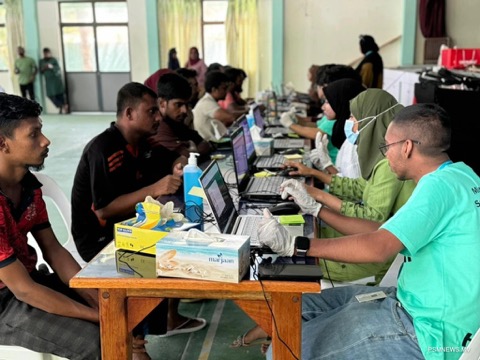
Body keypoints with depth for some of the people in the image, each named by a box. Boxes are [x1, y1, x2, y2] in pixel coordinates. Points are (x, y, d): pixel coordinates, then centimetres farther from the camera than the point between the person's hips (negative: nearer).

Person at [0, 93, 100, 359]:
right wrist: (98, 316, -21)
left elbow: (53, 250, 2)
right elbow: (24, 289, -25)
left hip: (28, 278, 8)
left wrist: (98, 301, -8)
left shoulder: (29, 184, -2)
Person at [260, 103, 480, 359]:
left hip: (429, 331, -9)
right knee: (302, 308, 11)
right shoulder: (457, 175, 8)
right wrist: (316, 209, 12)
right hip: (418, 304, 10)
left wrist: (294, 245, -27)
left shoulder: (440, 185, -22)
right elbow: (386, 232, 11)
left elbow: (378, 247, -32)